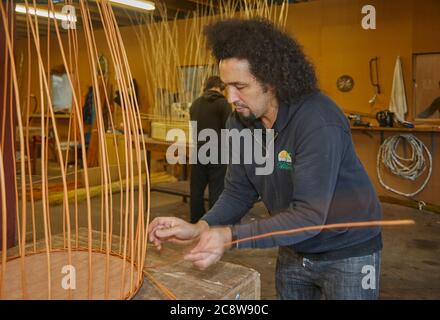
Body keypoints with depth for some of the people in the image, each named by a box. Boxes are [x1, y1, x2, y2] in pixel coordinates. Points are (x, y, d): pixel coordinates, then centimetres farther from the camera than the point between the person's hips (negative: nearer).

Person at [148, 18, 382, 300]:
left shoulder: (319, 122, -30)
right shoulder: (240, 123, -9)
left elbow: (309, 216, -32)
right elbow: (238, 193, -6)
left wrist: (230, 237, -39)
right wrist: (200, 228, -23)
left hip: (347, 252, -5)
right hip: (293, 251, 6)